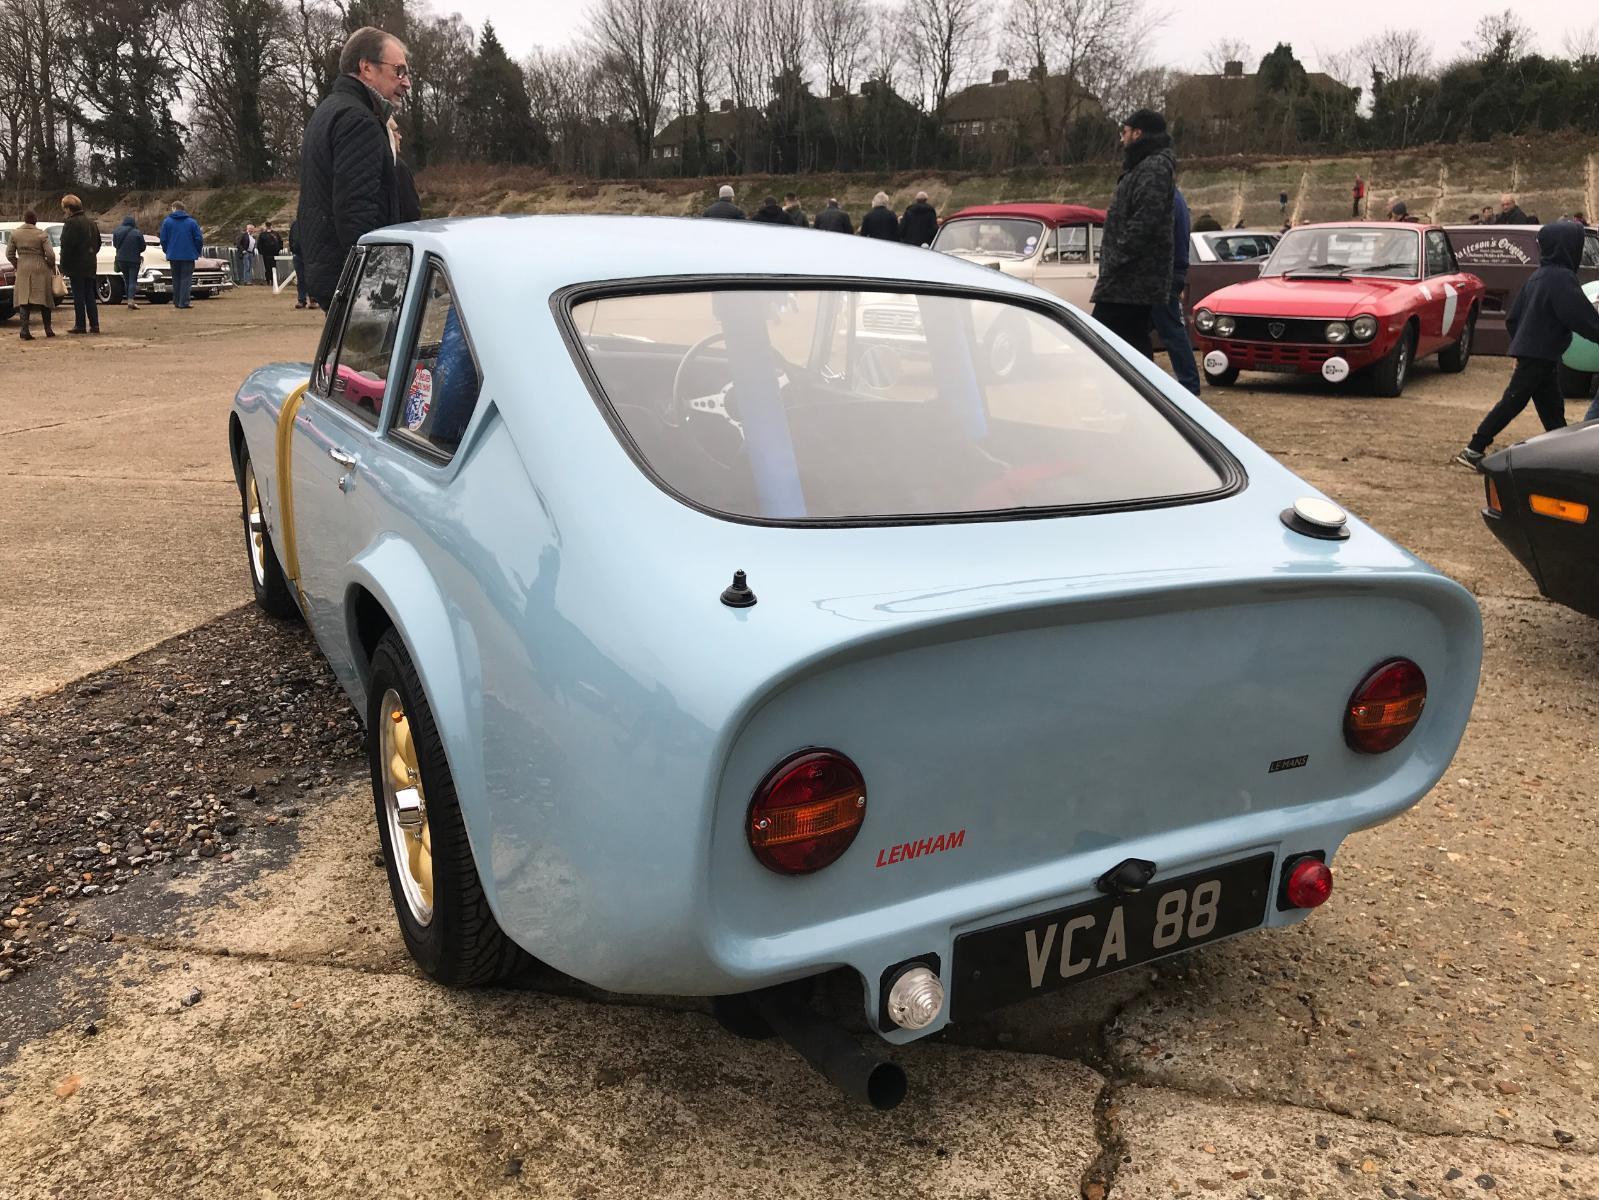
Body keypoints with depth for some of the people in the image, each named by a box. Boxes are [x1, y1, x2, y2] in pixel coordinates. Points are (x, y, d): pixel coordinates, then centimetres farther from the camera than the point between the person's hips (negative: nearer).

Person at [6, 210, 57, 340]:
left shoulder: (15, 234, 2)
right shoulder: (42, 234, -7)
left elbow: (9, 254, 4)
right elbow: (50, 254, -11)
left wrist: (17, 266, 18)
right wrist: (52, 268, 5)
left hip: (23, 270, 2)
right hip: (40, 269, -2)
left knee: (24, 300, 2)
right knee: (44, 299, 9)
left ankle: (25, 330, -9)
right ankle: (48, 330, 15)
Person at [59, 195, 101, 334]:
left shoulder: (71, 223, -14)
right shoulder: (91, 221, 12)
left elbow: (67, 247, -16)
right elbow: (98, 243, 20)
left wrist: (63, 266, -11)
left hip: (76, 266, -7)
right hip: (91, 265, 7)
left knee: (79, 297, -3)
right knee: (90, 296, 10)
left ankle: (80, 325, 0)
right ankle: (94, 325, 9)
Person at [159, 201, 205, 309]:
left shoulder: (167, 222, 2)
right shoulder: (192, 222, -1)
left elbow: (163, 239, 2)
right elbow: (199, 239, -3)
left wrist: (167, 251, 17)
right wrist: (197, 252, 10)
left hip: (173, 255, 2)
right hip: (188, 255, -2)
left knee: (176, 279, 12)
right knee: (186, 278, -1)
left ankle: (176, 302, 14)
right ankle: (184, 302, -9)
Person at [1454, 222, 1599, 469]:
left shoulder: (1540, 275, 13)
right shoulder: (1562, 278, -15)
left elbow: (1513, 318, 16)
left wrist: (1521, 343, 24)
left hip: (1530, 352, 9)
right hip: (1539, 356, -9)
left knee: (1553, 411, 12)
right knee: (1511, 404, -6)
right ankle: (1473, 450, -5)